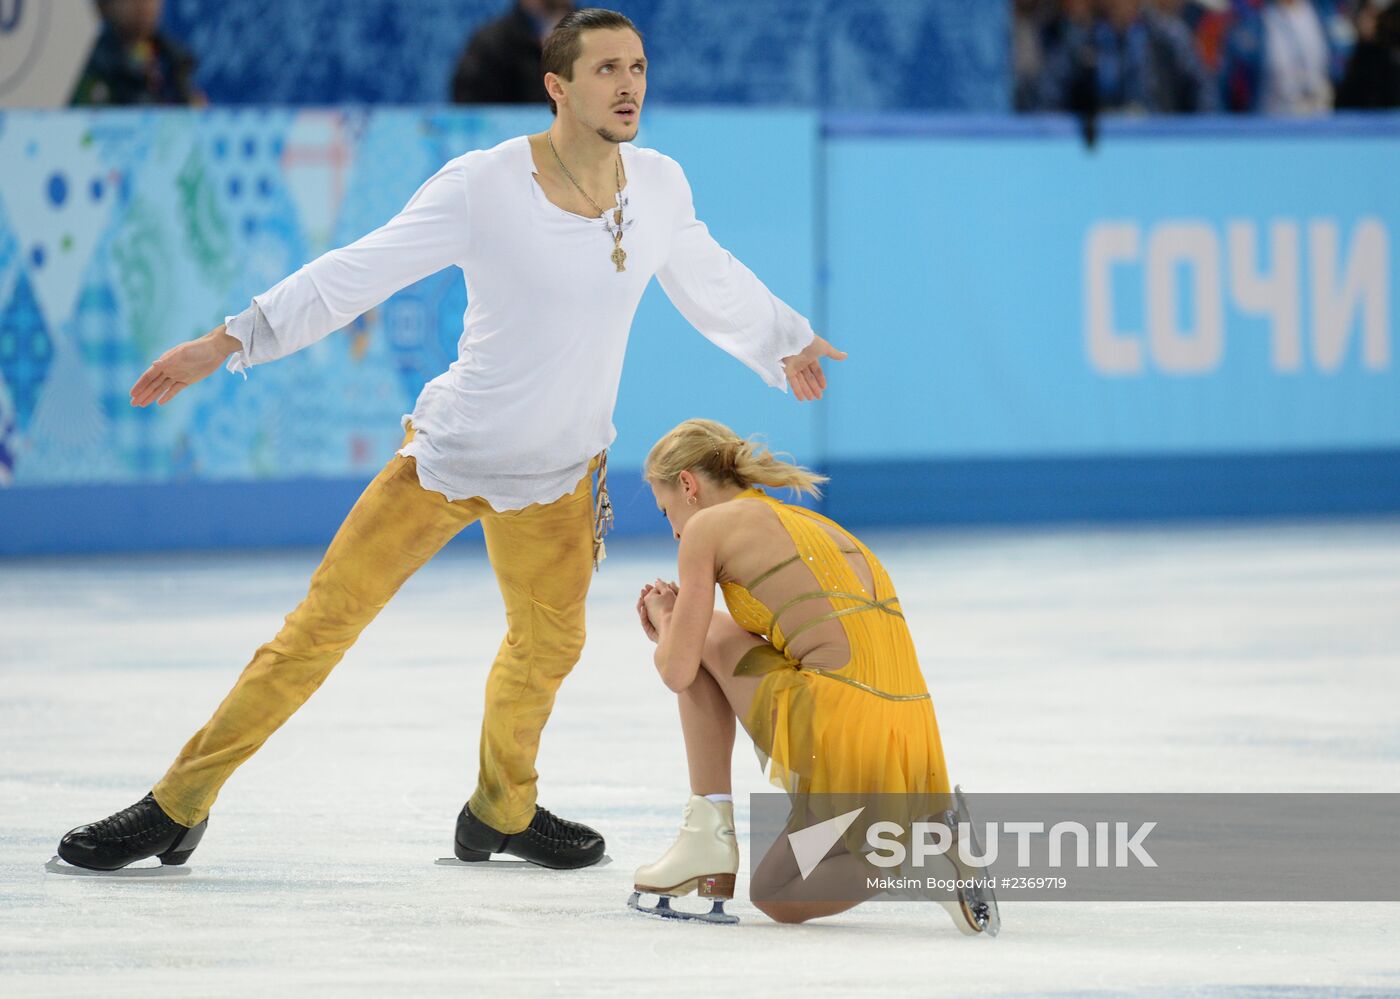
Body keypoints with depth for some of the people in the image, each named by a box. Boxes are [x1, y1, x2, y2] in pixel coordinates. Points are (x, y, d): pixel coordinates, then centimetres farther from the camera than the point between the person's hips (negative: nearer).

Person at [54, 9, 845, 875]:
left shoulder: (659, 186, -3)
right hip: (448, 449, -4)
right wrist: (228, 341, -18)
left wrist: (786, 343, 33)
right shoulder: (485, 185, -17)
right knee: (326, 621, -6)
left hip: (559, 474, 4)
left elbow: (710, 280, 18)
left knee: (548, 647, 6)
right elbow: (361, 273, -15)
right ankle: (180, 806, 1)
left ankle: (502, 812, 33)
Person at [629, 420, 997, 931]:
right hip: (915, 747, 7)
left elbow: (679, 672, 3)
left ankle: (709, 835, 7)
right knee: (777, 898, 23)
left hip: (836, 730, -7)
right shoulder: (821, 527, 28)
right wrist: (678, 623, 32)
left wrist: (665, 622, 26)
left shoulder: (710, 525, 7)